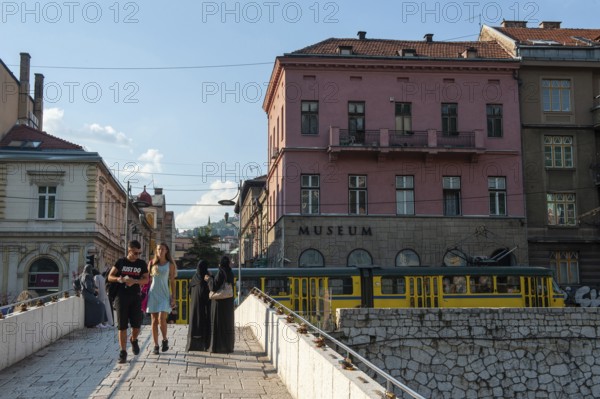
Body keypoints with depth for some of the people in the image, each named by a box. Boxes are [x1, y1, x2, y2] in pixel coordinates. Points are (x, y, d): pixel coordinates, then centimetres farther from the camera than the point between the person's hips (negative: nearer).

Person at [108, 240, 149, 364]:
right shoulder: (120, 262, 1)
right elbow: (110, 277, 3)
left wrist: (134, 281, -17)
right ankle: (123, 352, 4)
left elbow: (146, 279, 3)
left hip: (135, 297, 1)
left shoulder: (142, 264, 4)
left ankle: (134, 340, 33)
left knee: (136, 324, 0)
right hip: (121, 297, -1)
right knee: (122, 326, -1)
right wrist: (118, 279, -19)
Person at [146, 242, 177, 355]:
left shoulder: (170, 265, 4)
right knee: (154, 321, 2)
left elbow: (172, 282, 4)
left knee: (161, 319, -16)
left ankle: (165, 340, 7)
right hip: (153, 294, 2)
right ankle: (156, 345, 9)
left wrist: (173, 298, -2)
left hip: (164, 295, -2)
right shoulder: (152, 263, 8)